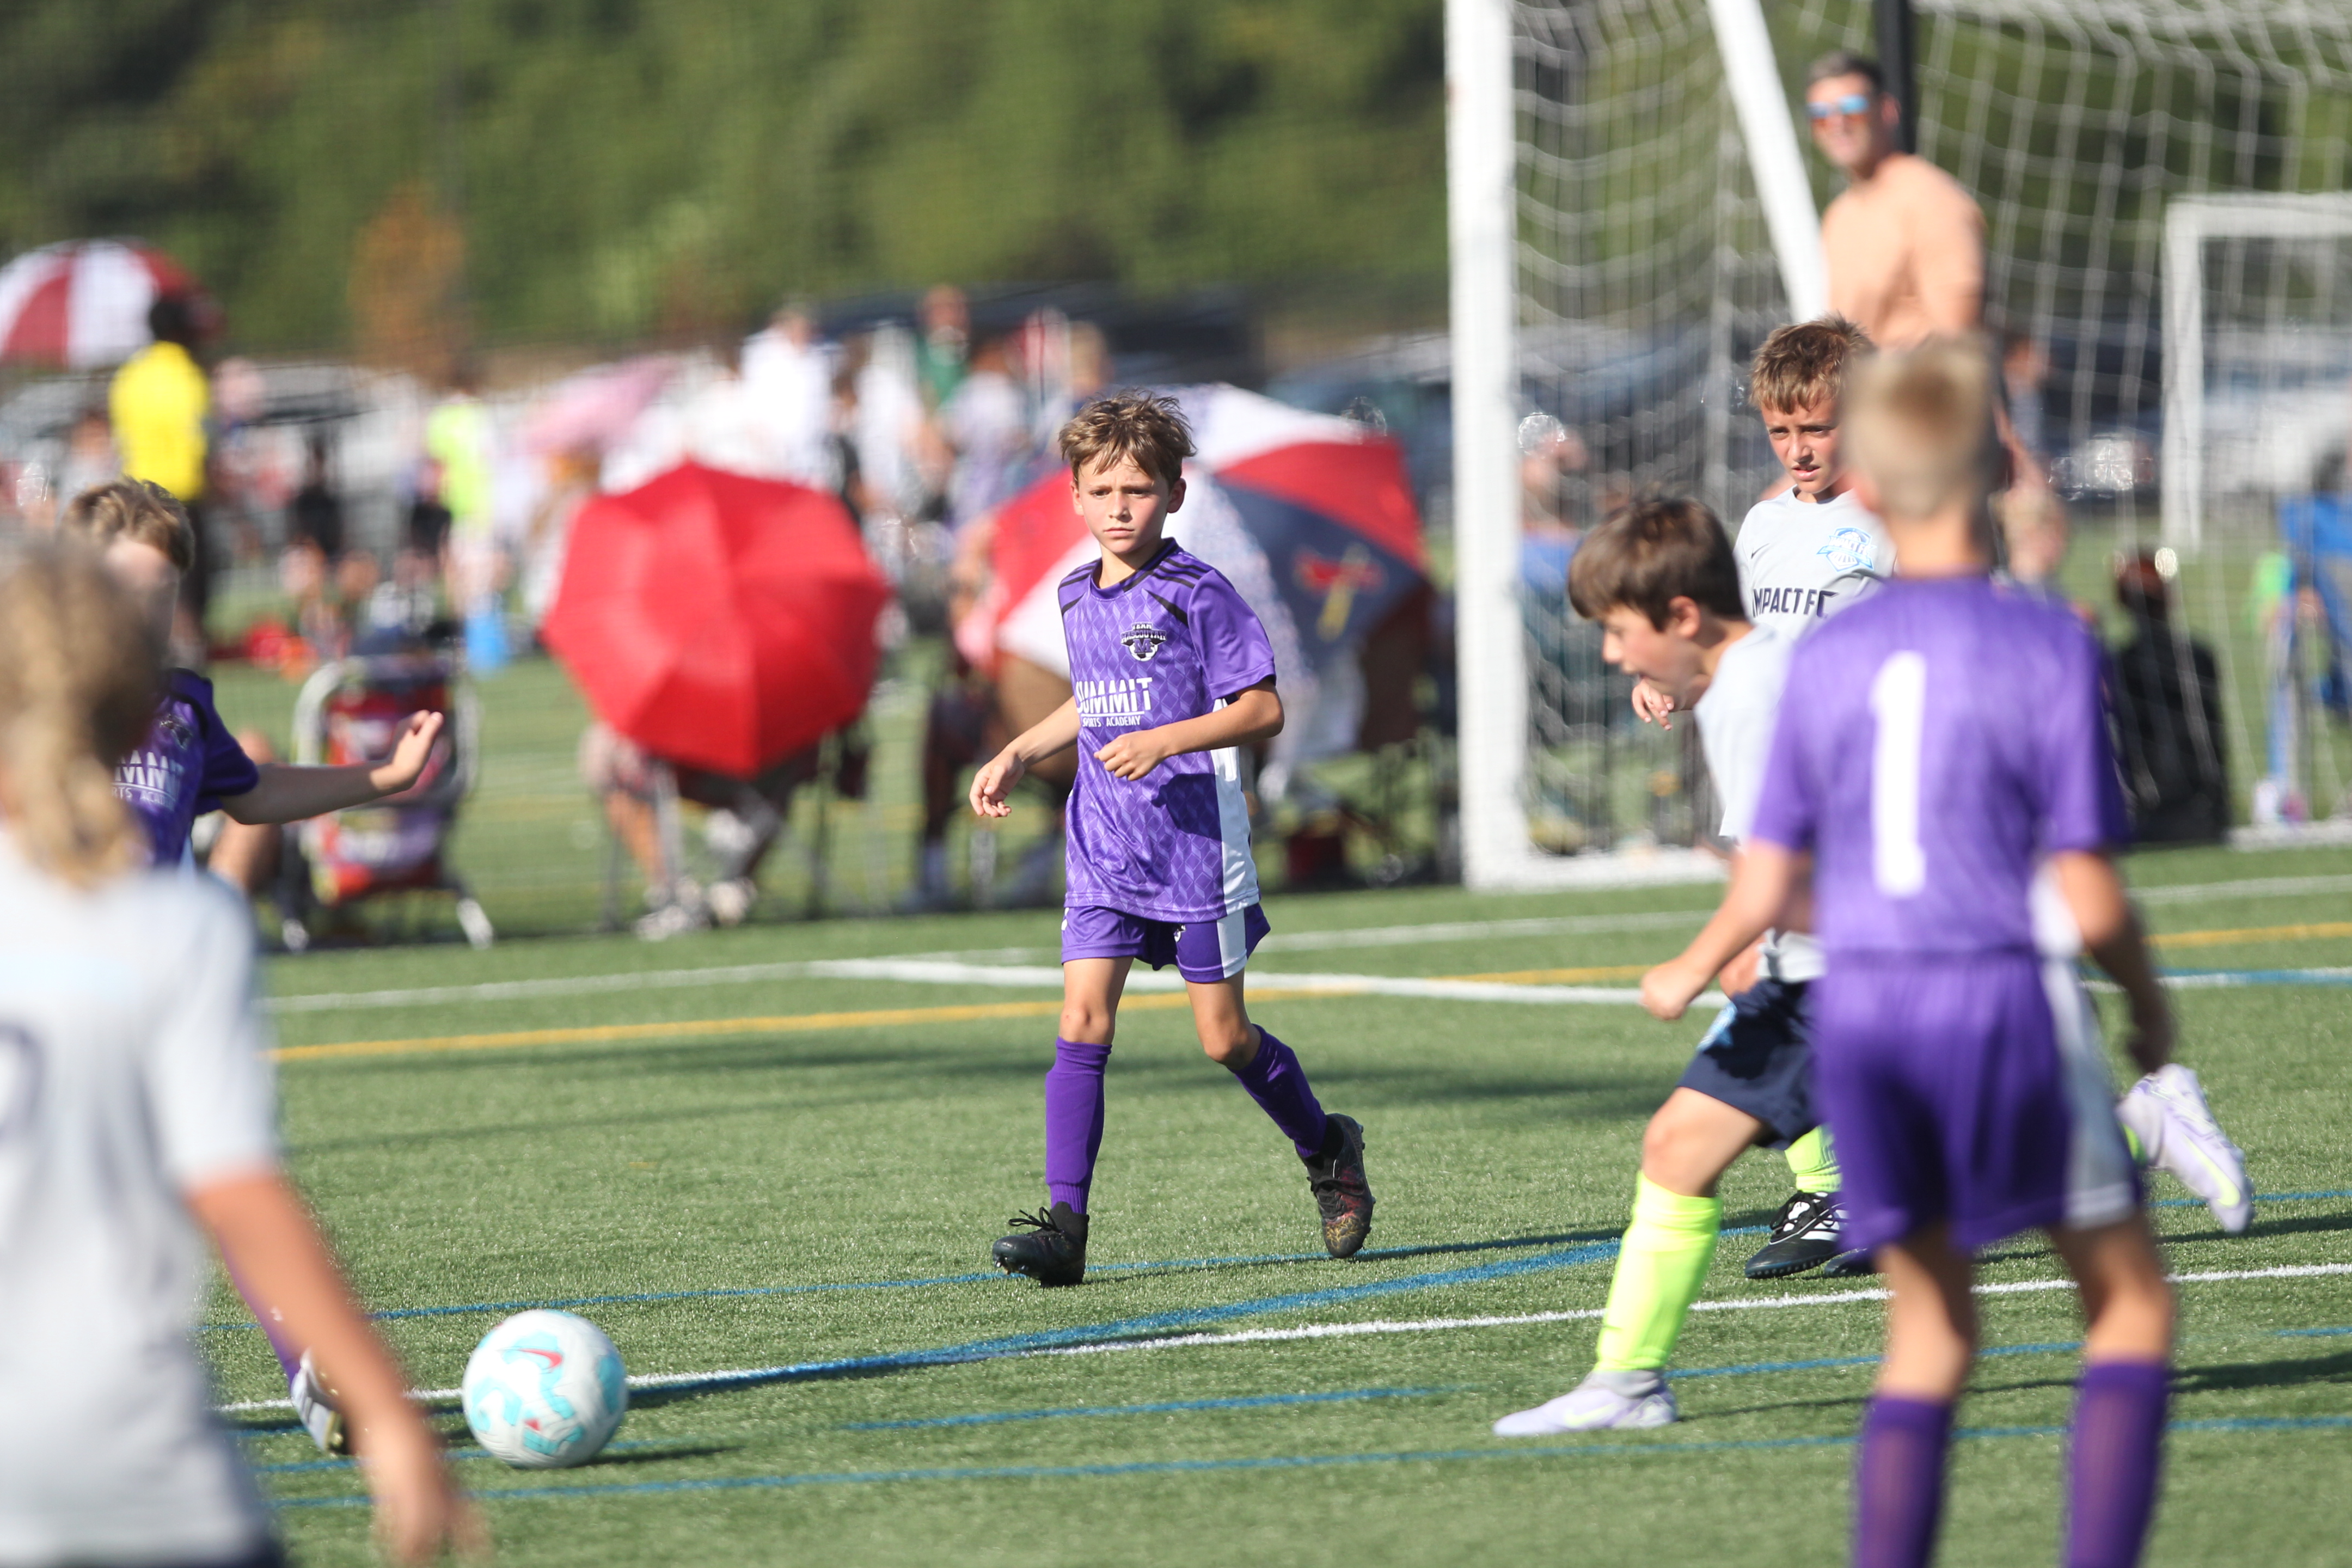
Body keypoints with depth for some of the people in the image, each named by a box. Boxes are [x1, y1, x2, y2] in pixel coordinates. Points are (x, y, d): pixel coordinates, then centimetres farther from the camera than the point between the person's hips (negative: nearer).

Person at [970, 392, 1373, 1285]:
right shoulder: (1078, 600, 10)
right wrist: (1018, 757, 16)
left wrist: (1164, 741, -23)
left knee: (1224, 1037, 3)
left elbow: (1262, 710, -12)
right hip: (1103, 848, 5)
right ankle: (1065, 1223, -11)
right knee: (1082, 1020, -8)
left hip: (1197, 840, -5)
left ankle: (1328, 1152, 30)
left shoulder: (1198, 594, -10)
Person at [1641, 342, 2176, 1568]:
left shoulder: (1825, 659, 4)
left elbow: (1766, 887, 5)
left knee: (1930, 1326, 16)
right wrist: (2148, 1006, 9)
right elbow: (2087, 898, -9)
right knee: (2132, 1304, 9)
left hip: (1856, 1006, 4)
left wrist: (1688, 975, 26)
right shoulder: (2048, 647, -7)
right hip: (2004, 1002, -4)